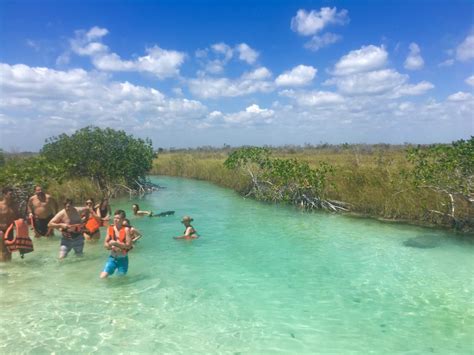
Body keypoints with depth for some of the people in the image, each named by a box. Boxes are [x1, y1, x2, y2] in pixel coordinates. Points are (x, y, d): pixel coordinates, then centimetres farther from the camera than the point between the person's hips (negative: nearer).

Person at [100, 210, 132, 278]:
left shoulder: (126, 229, -15)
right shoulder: (110, 229, -3)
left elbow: (129, 245, -17)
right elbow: (105, 244, 1)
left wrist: (116, 243, -24)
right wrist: (112, 247, -19)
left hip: (123, 258, -3)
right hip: (112, 257, 3)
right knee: (103, 276, -7)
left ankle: (120, 271, 40)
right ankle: (113, 269, 22)